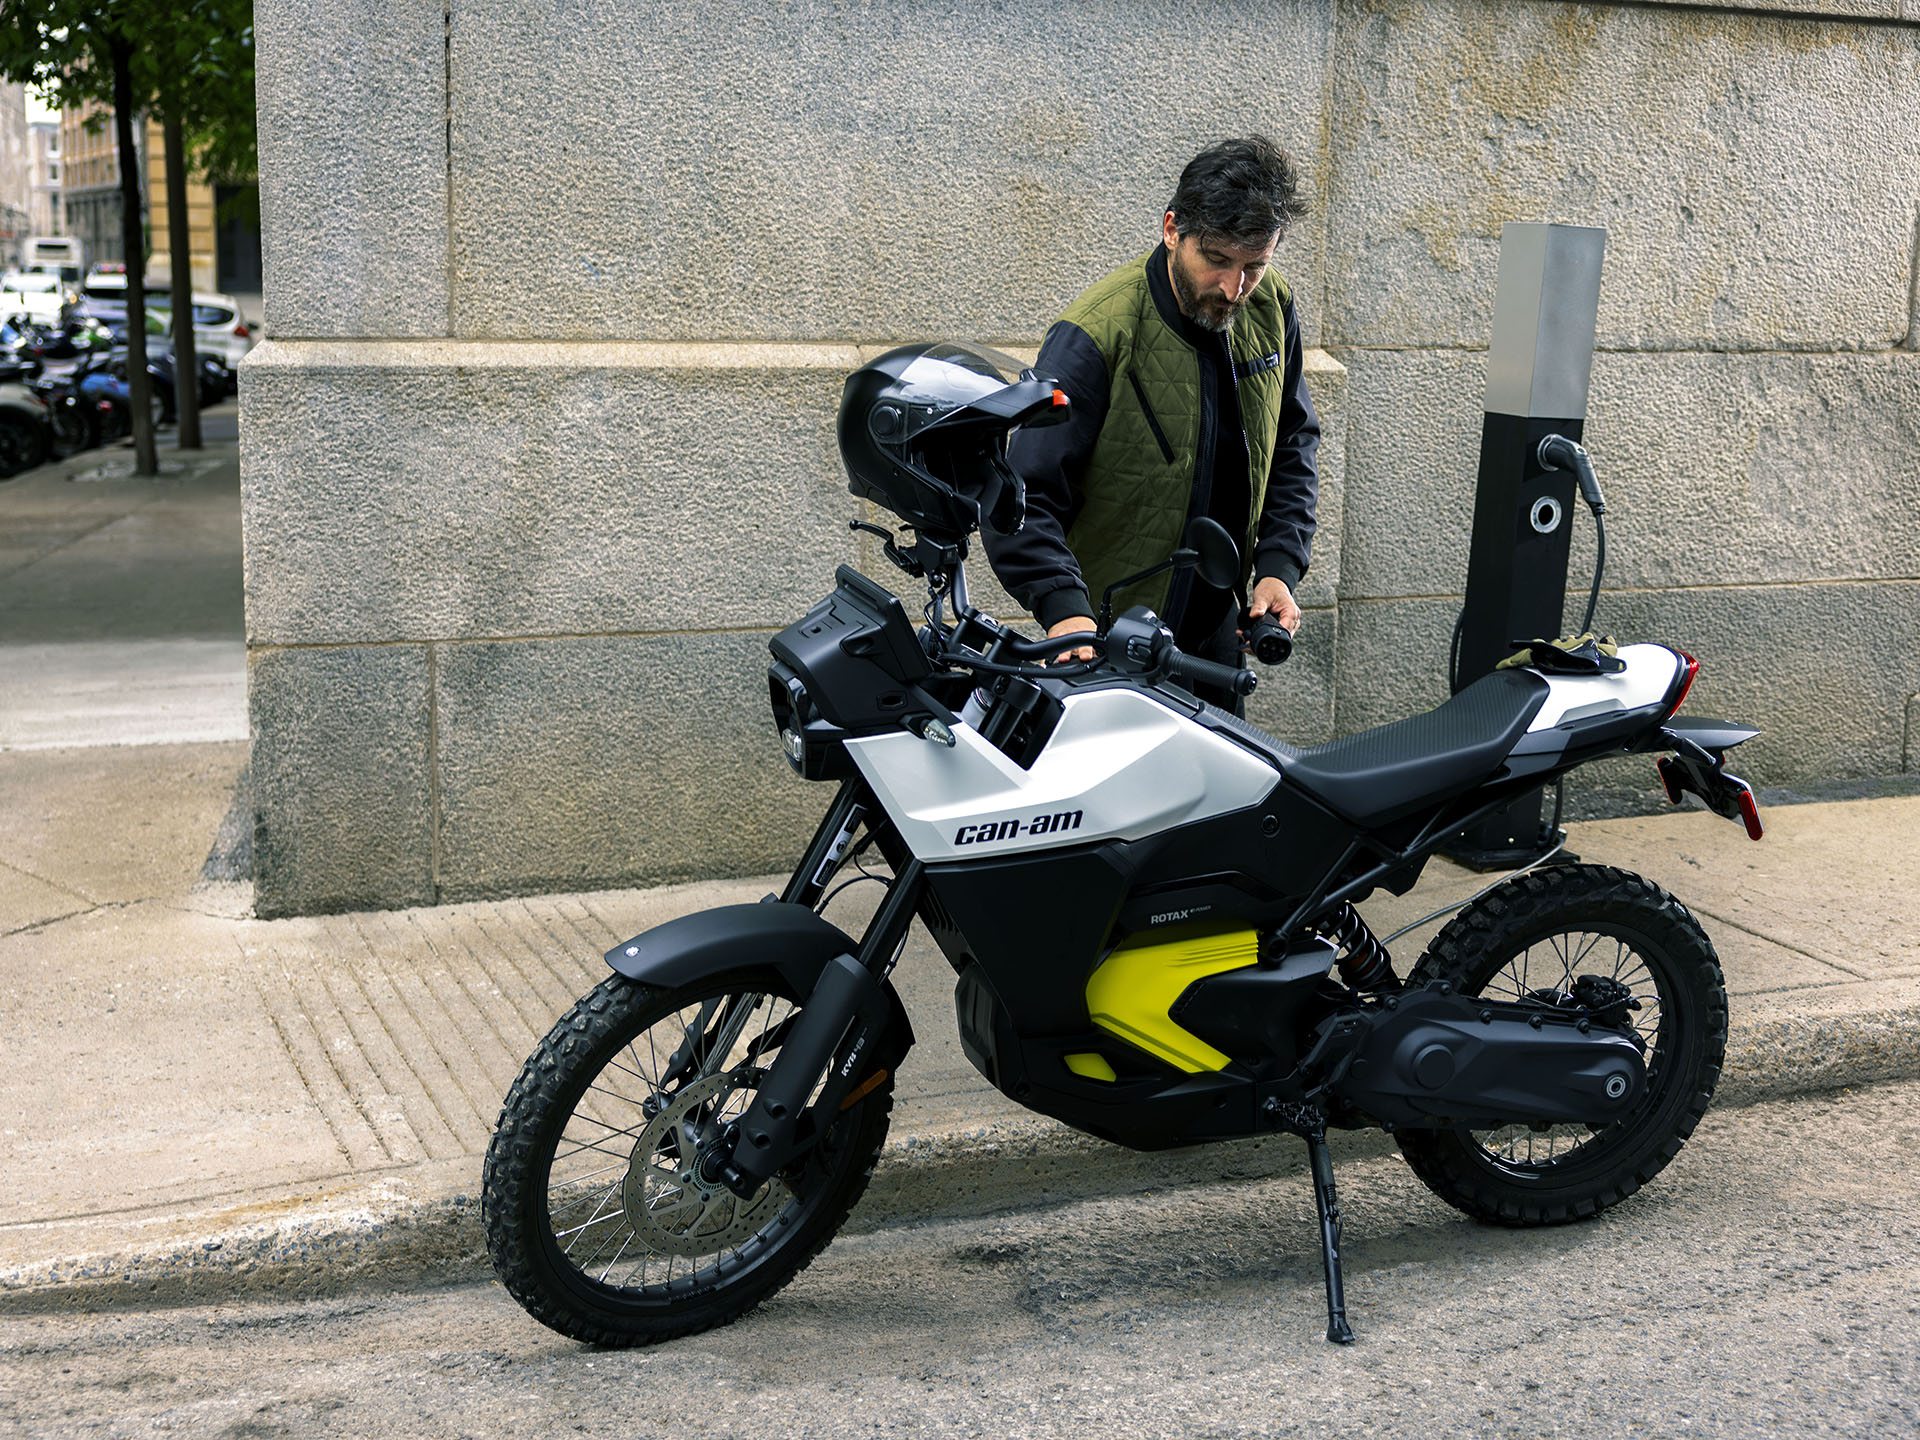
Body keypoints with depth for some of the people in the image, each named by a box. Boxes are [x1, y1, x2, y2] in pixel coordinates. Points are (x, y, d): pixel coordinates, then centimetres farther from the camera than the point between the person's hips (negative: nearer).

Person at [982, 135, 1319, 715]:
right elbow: (1024, 498, -24)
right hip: (1111, 638, -6)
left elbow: (1293, 444, 11)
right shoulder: (1097, 335, -22)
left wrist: (1279, 567, -1)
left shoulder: (1271, 309, -2)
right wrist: (1064, 608, -39)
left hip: (1218, 624, 6)